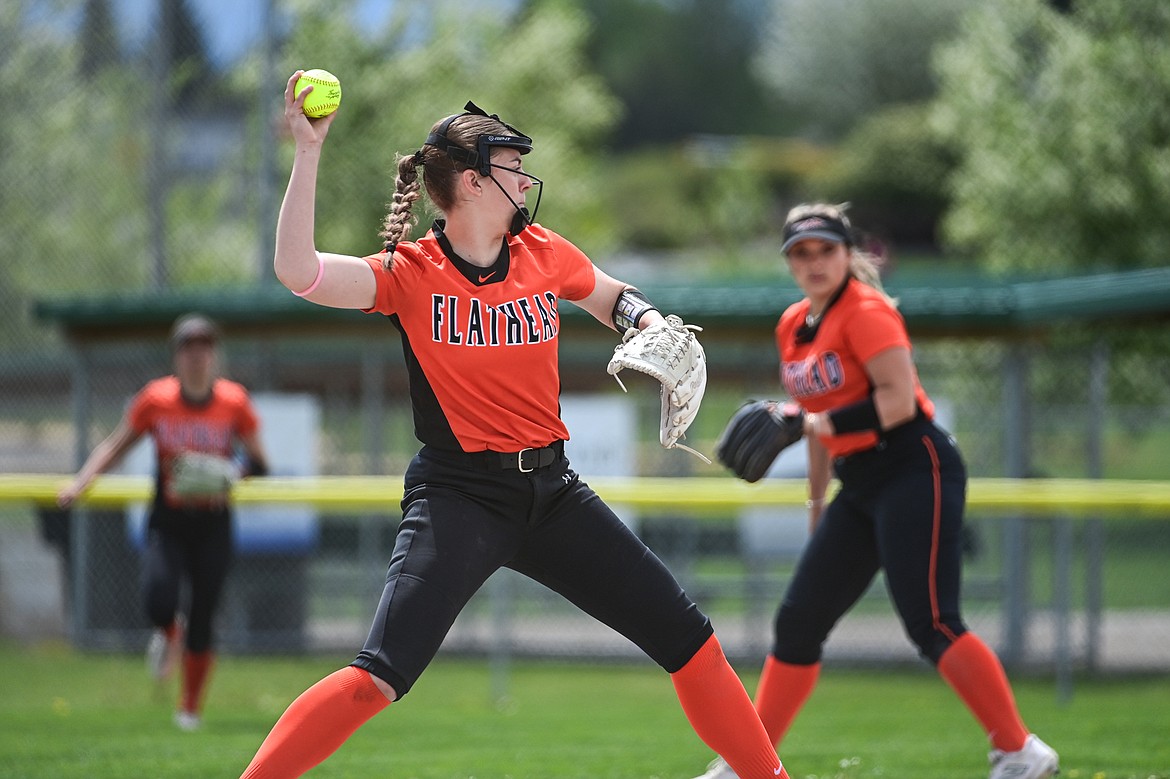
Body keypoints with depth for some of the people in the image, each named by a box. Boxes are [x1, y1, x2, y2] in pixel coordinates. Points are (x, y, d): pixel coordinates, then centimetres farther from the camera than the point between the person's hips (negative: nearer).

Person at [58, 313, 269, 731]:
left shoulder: (235, 402, -6)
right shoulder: (155, 399, -6)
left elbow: (258, 464, 1)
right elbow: (116, 445, 2)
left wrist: (232, 472, -20)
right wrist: (80, 481, -12)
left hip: (213, 524, 0)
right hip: (167, 521, 0)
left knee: (203, 616, 0)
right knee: (159, 601, -22)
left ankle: (191, 708, 19)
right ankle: (170, 634, 18)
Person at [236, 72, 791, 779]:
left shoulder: (543, 254, 6)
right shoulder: (410, 273, -8)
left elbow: (612, 296, 27)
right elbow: (299, 270, -24)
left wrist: (652, 326, 5)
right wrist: (309, 151, -26)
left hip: (553, 493, 5)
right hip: (459, 495, -5)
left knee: (692, 641, 6)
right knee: (379, 678, -22)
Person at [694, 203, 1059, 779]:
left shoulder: (866, 311, -11)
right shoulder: (793, 327, 14)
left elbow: (899, 401, -21)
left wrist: (822, 424, -20)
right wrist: (816, 500, 24)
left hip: (916, 470, -9)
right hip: (859, 488, 9)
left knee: (931, 626, -19)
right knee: (798, 623, 9)